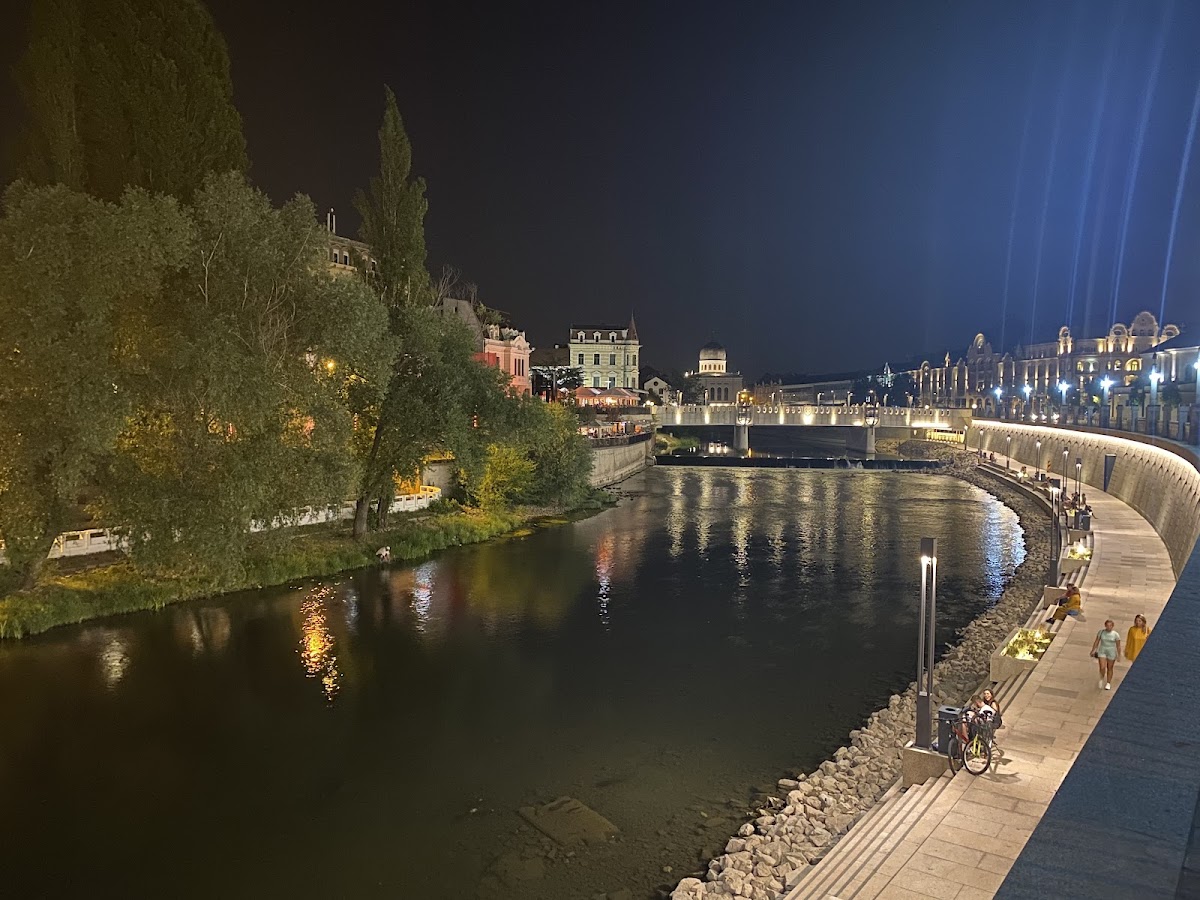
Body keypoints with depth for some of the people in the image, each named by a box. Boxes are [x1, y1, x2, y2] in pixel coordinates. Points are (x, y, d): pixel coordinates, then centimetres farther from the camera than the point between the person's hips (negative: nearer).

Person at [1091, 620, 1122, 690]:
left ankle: (1108, 683, 25)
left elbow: (1118, 646, -5)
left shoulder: (1116, 634, -9)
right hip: (1102, 651, 1)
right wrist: (1093, 650, 4)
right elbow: (1096, 642, 3)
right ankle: (1102, 678, 21)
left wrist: (1119, 655, -6)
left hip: (1111, 652, -1)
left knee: (1109, 668, 10)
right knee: (1102, 668, -8)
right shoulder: (1101, 632, -5)